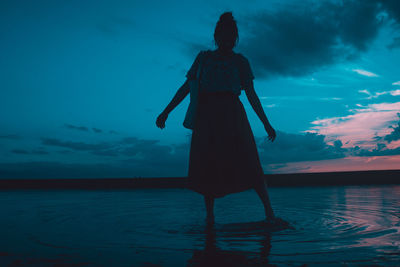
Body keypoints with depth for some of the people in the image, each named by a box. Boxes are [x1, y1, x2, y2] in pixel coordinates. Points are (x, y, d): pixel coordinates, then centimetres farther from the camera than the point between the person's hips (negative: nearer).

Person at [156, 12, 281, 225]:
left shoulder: (240, 61, 16)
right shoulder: (203, 58, 17)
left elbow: (251, 95, 13)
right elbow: (186, 87, 12)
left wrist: (266, 123, 7)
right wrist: (166, 111, 3)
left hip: (231, 113, -1)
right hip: (207, 114, 1)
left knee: (248, 163, -11)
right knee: (207, 166, -5)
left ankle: (269, 213, -11)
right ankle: (209, 218, 1)